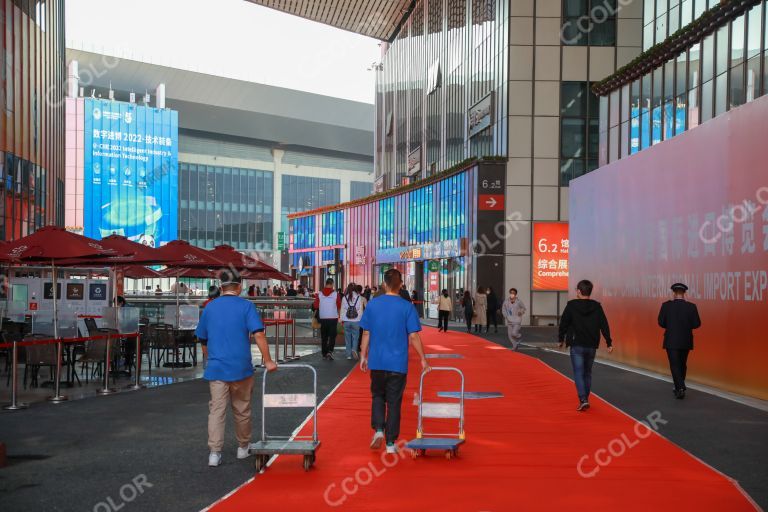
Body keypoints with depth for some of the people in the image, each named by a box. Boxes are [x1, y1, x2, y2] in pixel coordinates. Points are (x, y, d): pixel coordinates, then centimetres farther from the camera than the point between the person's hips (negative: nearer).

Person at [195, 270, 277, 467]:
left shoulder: (209, 307, 6)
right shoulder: (246, 306, -5)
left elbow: (202, 338, 14)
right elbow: (258, 335, -14)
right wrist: (268, 361, -9)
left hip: (216, 368, 2)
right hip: (241, 367, -2)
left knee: (216, 410, 2)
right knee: (242, 410, 13)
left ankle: (214, 453, -5)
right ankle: (243, 447, 27)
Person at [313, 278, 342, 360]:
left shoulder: (319, 294, -3)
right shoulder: (336, 294, -7)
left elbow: (315, 306, -2)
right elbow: (339, 306, -3)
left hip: (322, 318, 2)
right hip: (333, 318, -2)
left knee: (324, 337, 12)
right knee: (332, 336, 2)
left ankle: (324, 354, 17)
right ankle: (330, 351, -15)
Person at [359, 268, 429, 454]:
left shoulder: (373, 304, 0)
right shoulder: (406, 307, -7)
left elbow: (366, 334, 3)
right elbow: (413, 337, -8)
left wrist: (363, 356, 13)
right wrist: (423, 359, 1)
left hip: (377, 362, 2)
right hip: (398, 363, -2)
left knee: (378, 396, 20)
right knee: (394, 402, 6)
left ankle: (378, 429, 0)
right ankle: (390, 443, 9)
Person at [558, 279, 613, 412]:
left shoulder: (571, 305, -7)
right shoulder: (597, 306, 1)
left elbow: (564, 323, -2)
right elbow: (604, 325, -1)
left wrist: (561, 339, 12)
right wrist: (609, 342, 3)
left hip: (577, 346, -4)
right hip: (592, 346, 4)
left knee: (578, 373, -2)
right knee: (587, 373, 17)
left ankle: (583, 400, -17)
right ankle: (585, 399, 23)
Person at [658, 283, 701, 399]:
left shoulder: (666, 305, -10)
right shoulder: (691, 306, -7)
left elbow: (661, 323, -7)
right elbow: (697, 324, -5)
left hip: (671, 341, -3)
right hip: (686, 341, 3)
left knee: (674, 365, 0)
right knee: (682, 365, 18)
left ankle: (680, 388, -16)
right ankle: (679, 387, 29)